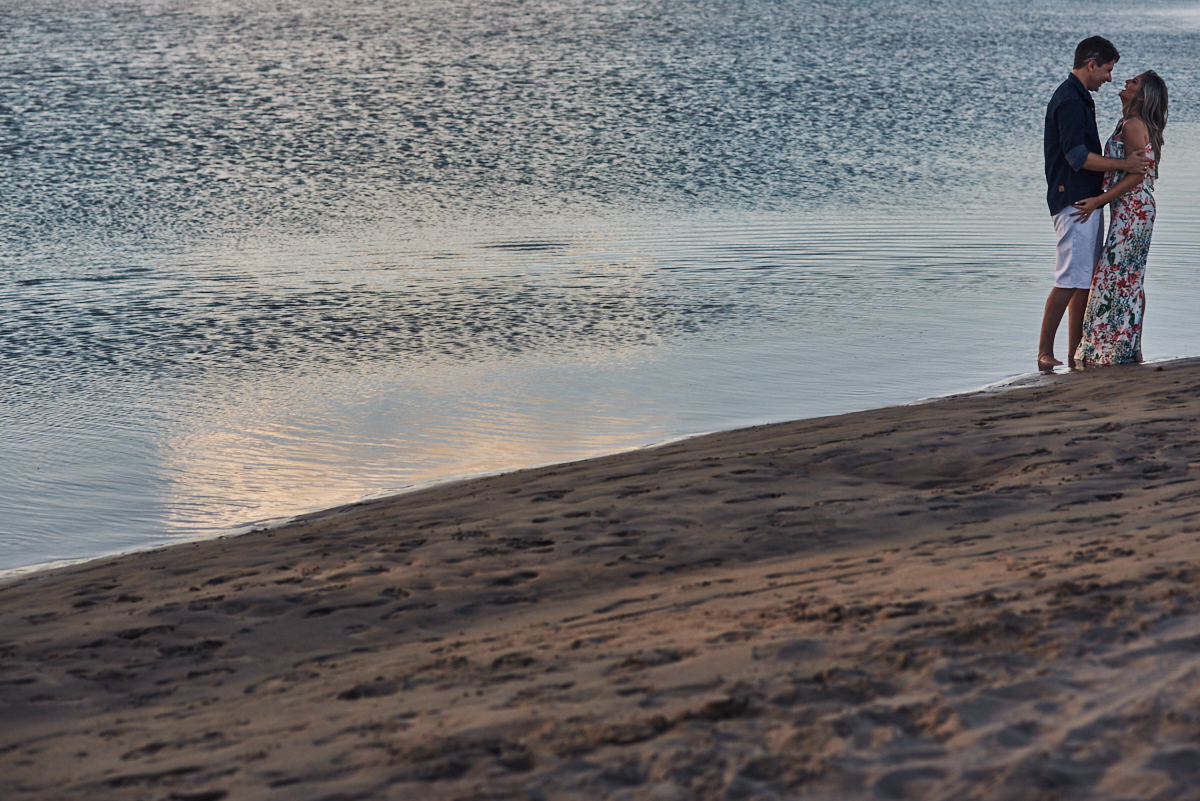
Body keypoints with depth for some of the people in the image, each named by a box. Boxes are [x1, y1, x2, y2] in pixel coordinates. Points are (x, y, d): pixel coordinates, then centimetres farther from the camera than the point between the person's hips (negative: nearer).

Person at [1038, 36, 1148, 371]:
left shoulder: (1081, 98, 18)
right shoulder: (1069, 101, -15)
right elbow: (1078, 156, -21)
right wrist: (1123, 164, -16)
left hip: (1088, 199, 10)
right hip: (1073, 201, -10)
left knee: (1086, 280, 9)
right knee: (1070, 281, -11)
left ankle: (1076, 355, 11)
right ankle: (1045, 352, -7)